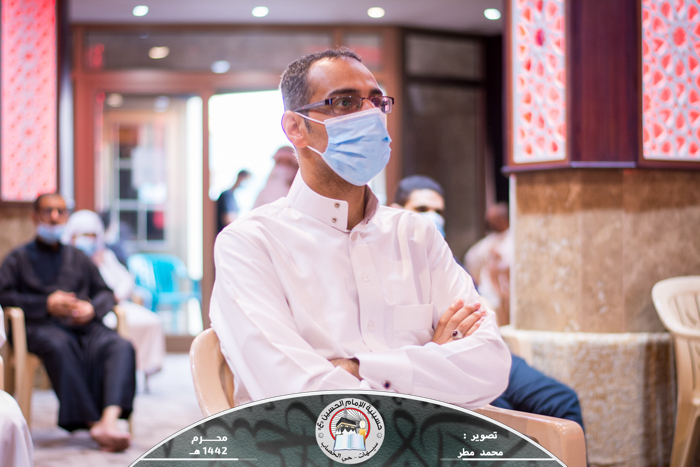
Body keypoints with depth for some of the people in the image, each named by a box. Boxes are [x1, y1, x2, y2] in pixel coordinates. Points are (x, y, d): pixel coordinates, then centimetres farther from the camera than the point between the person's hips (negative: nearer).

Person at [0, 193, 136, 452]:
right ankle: (92, 423, -43)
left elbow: (105, 293, 25)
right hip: (41, 326, -3)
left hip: (84, 325, 3)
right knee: (60, 346, -41)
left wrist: (92, 308, 0)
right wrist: (47, 304, -7)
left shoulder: (78, 258, 32)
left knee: (121, 346, -30)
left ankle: (110, 418, -50)